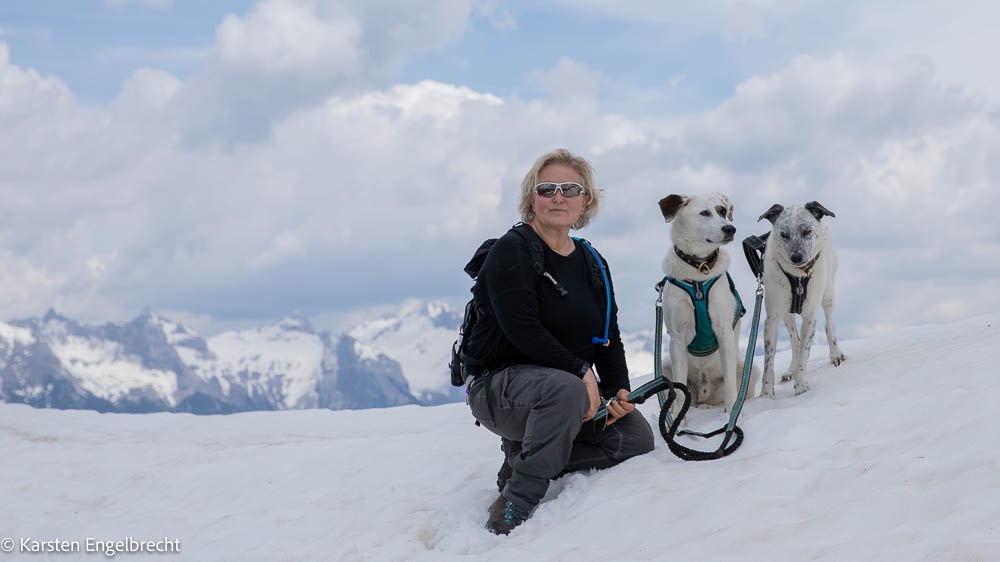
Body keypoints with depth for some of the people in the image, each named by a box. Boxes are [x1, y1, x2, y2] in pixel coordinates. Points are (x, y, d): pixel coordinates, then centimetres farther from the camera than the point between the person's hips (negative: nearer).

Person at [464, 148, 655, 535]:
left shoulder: (592, 264, 11)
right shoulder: (511, 251, -11)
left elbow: (610, 338, 10)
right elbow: (522, 330, -22)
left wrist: (619, 390, -8)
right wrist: (580, 371, -27)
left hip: (570, 387, 7)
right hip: (500, 385, -7)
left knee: (637, 436, -9)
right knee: (565, 389, -38)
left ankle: (524, 457, 2)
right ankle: (513, 508, -29)